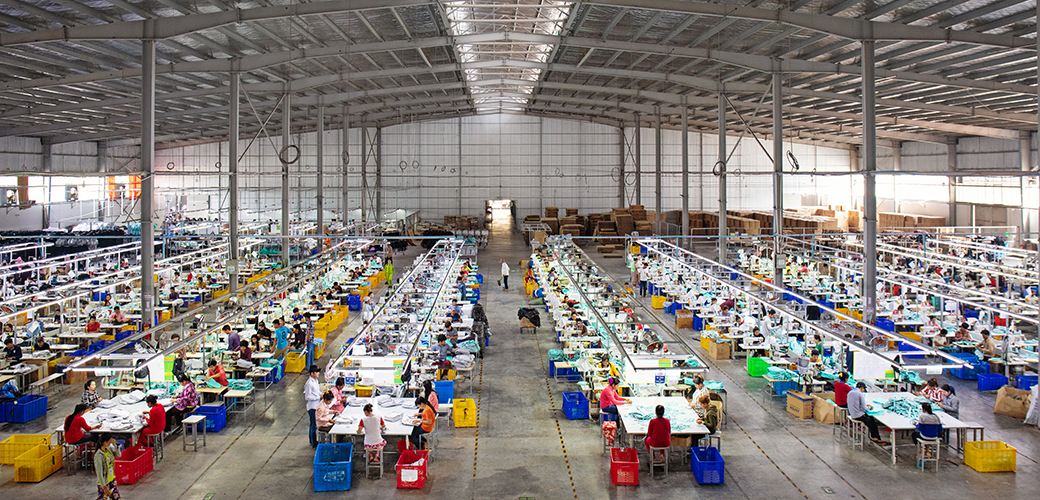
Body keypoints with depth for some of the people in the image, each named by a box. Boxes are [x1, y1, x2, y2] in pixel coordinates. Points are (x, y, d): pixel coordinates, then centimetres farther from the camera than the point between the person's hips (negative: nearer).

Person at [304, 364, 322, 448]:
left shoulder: (315, 380, 9)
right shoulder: (309, 383, -20)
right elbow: (307, 397, -20)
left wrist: (321, 394, 4)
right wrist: (319, 397, -17)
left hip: (317, 406, 9)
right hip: (312, 406, -9)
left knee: (313, 425, 18)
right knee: (314, 425, -4)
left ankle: (312, 441, 29)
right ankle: (314, 444, 3)